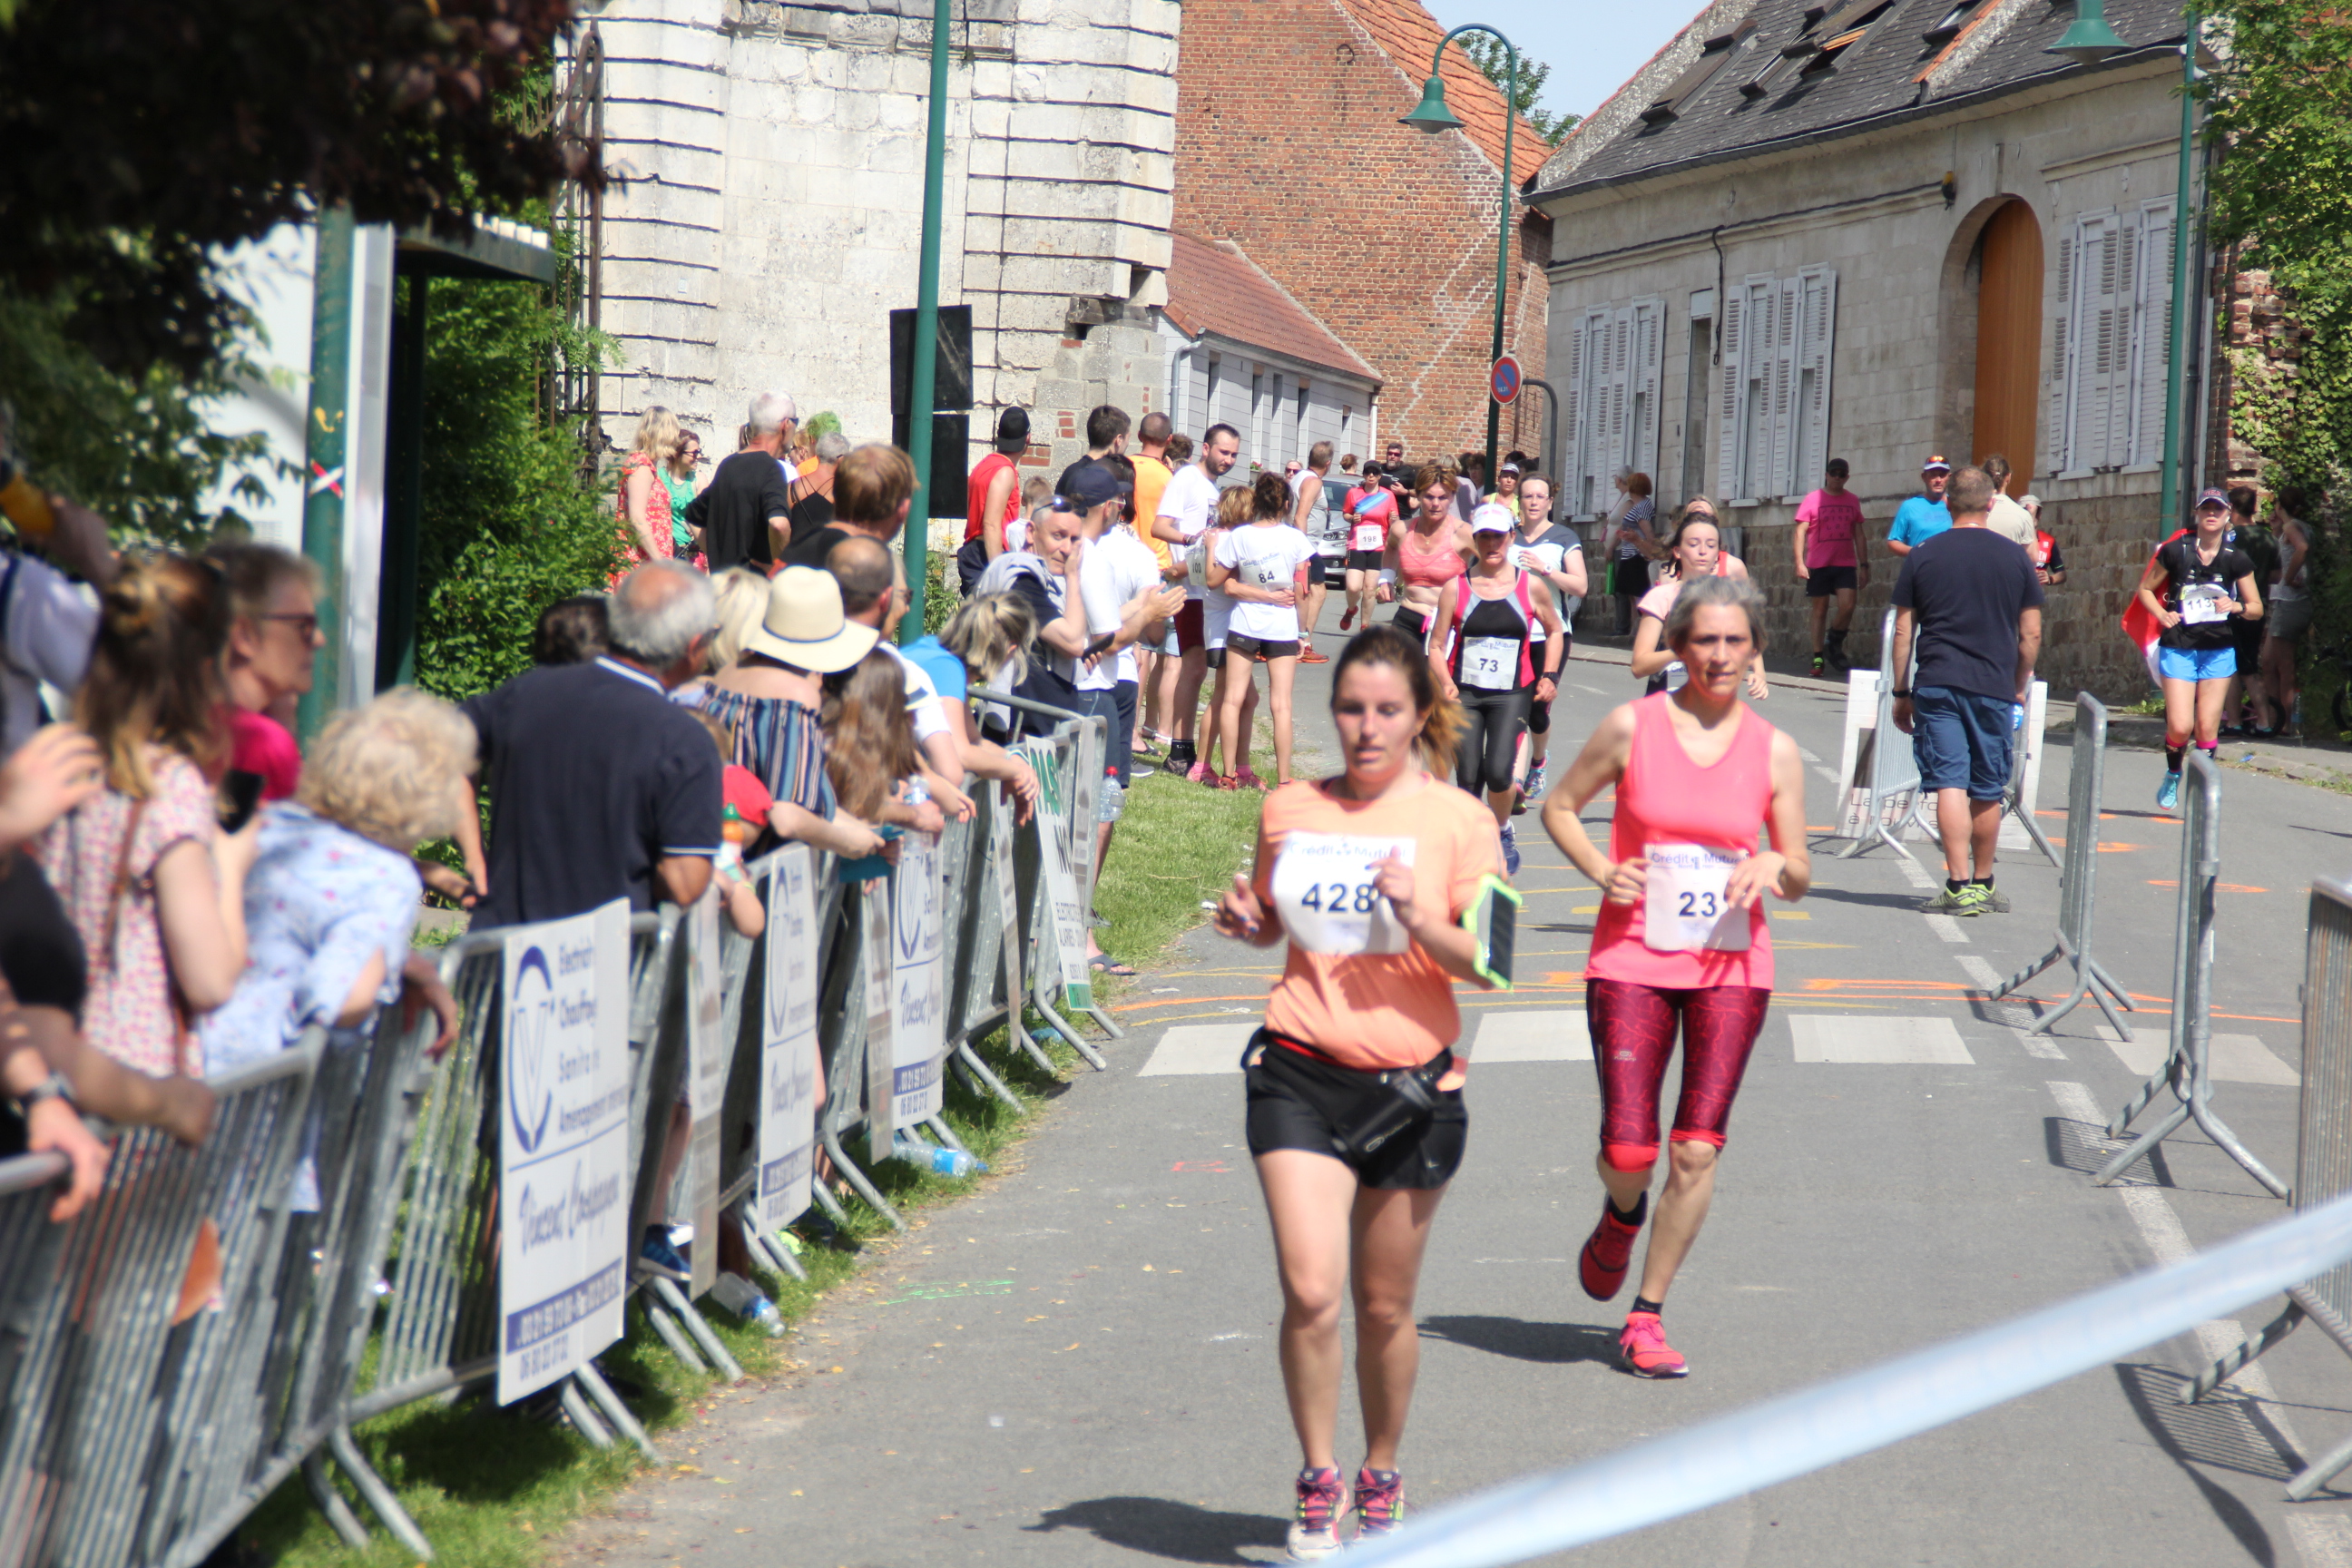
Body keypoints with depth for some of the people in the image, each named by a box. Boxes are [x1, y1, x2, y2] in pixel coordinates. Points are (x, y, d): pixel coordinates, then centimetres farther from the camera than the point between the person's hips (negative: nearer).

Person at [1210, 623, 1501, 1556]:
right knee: (1310, 1293, -13)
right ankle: (1318, 1483, 4)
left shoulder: (1458, 821, -2)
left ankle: (1380, 1479, 30)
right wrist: (1245, 919, 1)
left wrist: (1420, 918, -22)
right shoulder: (1289, 811, 6)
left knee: (1384, 1307, 8)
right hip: (1300, 1074, 1)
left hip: (1411, 1083, -1)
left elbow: (1488, 964, -5)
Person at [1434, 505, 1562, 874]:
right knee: (1468, 778, -3)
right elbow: (1438, 644, 4)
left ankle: (1504, 834, 11)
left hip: (1512, 694, -1)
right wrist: (1444, 683, -12)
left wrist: (1549, 676, 5)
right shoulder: (1457, 586, 1)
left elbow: (1554, 632, 17)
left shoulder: (1529, 587, 2)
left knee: (1498, 771, -16)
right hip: (1464, 693, 1)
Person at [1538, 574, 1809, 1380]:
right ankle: (1622, 1216, 32)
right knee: (1627, 1151, -7)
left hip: (1731, 966, 1)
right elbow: (1559, 806, 10)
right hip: (1633, 959, -1)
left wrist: (1775, 867, -14)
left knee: (1698, 1149, -4)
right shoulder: (1632, 728, -2)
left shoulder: (1775, 752, 3)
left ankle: (1646, 1318, 10)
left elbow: (1799, 878, 10)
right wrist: (1600, 870, -7)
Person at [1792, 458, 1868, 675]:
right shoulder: (1813, 500, 3)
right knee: (1820, 609, 2)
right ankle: (1818, 658, 8)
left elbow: (1858, 535, 16)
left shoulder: (1852, 501, 11)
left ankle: (1834, 645, 8)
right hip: (1818, 565, -1)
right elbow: (1801, 531, 1)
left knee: (1847, 606, -15)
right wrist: (1800, 562, -9)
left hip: (1845, 564, 2)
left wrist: (1864, 565, 11)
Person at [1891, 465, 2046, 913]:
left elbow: (1903, 631, 4)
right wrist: (2019, 689, 18)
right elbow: (2031, 634, 7)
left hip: (1936, 685, -1)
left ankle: (1959, 886, -14)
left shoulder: (1922, 557, 3)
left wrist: (1902, 693, 10)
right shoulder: (2015, 558, 5)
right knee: (1988, 791, 11)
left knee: (1949, 784, -5)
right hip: (1995, 687, 1)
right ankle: (1983, 885, 23)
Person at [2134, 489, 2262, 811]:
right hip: (2178, 648, -1)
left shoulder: (2236, 560, 2)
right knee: (2180, 725, -10)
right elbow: (2146, 588, 11)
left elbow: (2257, 609, 7)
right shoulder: (2175, 552, -1)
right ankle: (2172, 776, 19)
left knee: (2207, 726, -3)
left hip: (2218, 651, 1)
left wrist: (2236, 606, -15)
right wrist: (2162, 614, -7)